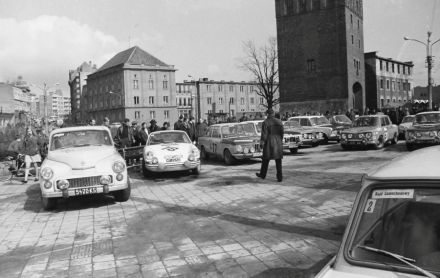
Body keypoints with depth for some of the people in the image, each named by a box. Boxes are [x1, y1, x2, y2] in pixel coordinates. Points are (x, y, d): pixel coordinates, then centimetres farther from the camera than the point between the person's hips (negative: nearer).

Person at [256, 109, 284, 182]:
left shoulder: (265, 122, -8)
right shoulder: (279, 121, 4)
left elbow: (264, 134, -11)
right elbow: (282, 132, 4)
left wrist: (262, 142, -6)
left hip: (269, 142, -3)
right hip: (278, 142, 3)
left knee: (266, 159, 11)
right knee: (278, 160, 6)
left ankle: (262, 174, 26)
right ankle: (279, 177, 3)